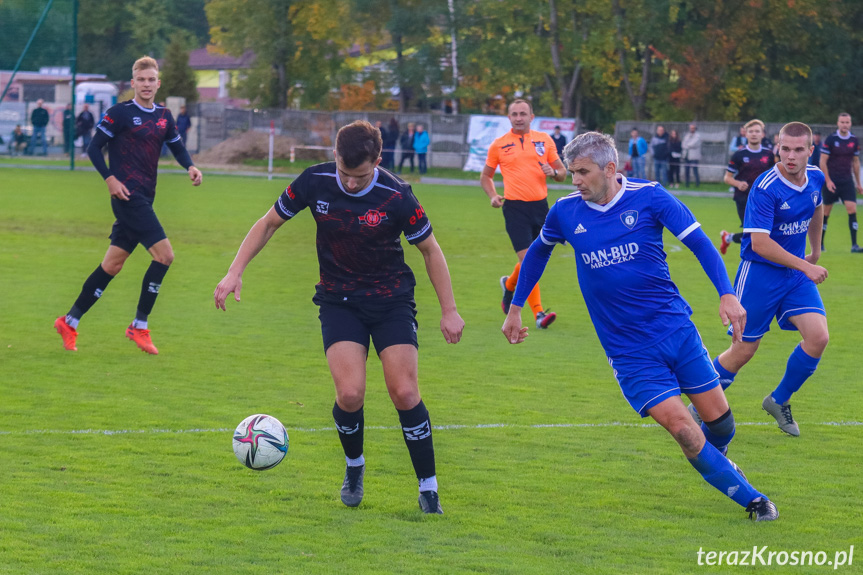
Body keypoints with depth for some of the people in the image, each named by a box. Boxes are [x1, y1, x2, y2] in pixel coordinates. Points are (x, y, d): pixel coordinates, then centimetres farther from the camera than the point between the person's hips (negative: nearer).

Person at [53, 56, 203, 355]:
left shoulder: (164, 117, 13)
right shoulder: (120, 112, -6)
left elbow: (177, 147, 23)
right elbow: (94, 148, -5)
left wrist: (190, 167, 2)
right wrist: (110, 179, -16)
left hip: (145, 198, 7)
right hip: (127, 195, -7)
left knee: (112, 265, 10)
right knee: (164, 254, -16)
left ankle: (69, 322, 18)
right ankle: (139, 326, -7)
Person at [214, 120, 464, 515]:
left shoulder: (396, 198, -18)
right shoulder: (314, 183, -12)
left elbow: (430, 249, -3)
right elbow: (269, 223, 4)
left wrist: (448, 310, -3)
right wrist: (235, 272, -4)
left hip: (392, 300, -1)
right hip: (339, 300, 1)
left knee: (404, 393, -13)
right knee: (350, 394, -16)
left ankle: (428, 487, 4)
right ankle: (354, 467, 14)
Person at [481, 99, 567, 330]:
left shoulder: (544, 140, 8)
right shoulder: (499, 145, 4)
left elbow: (562, 173, 12)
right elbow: (485, 176, 16)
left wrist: (553, 172, -11)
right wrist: (493, 196, -3)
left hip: (540, 205, 3)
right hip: (515, 207, -3)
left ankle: (509, 285, 45)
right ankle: (538, 314, -14)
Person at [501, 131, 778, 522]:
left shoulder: (649, 197, -8)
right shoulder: (565, 211, -1)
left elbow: (699, 243, -8)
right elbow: (539, 251, 19)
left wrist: (727, 295, -21)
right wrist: (514, 309, 22)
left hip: (676, 328, 0)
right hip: (629, 352, 0)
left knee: (718, 419, 4)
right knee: (682, 428, -14)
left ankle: (715, 462, 41)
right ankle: (751, 498, 0)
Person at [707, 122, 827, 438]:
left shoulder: (815, 178, 0)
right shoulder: (765, 187, -22)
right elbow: (760, 243, -25)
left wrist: (816, 251, 32)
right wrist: (805, 267, -26)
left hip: (796, 274, 6)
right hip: (759, 273, -6)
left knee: (818, 337, -11)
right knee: (743, 350, 0)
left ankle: (779, 400, 11)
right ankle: (701, 406, 23)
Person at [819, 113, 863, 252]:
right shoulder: (831, 139, -6)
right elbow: (823, 161, -6)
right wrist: (828, 181, -13)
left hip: (847, 181, 3)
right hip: (831, 182, -3)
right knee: (826, 211, 3)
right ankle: (819, 243, 16)